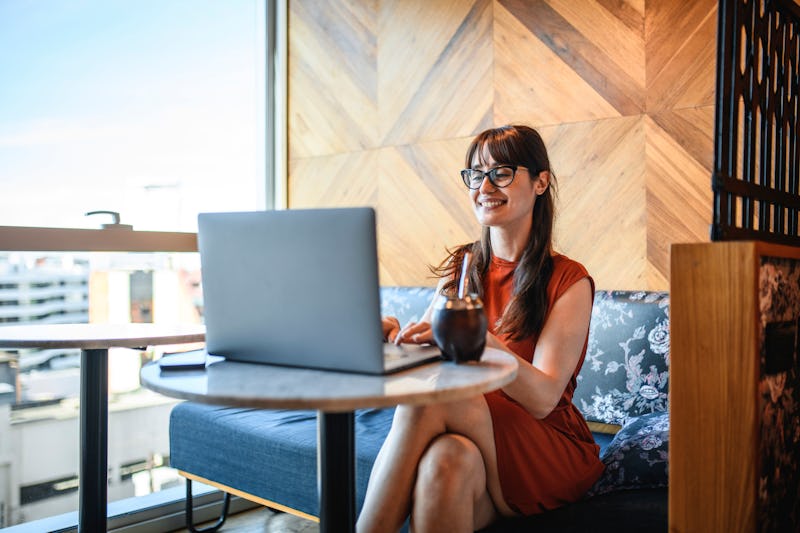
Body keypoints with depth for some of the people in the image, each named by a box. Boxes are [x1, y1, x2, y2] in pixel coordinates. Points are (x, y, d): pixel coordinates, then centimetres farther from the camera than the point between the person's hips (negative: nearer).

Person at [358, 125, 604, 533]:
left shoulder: (568, 280, -5)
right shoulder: (461, 268, 9)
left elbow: (543, 399, -16)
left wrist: (478, 339, -33)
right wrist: (396, 338, -22)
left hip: (550, 454, -2)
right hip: (473, 438, 3)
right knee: (447, 459, -35)